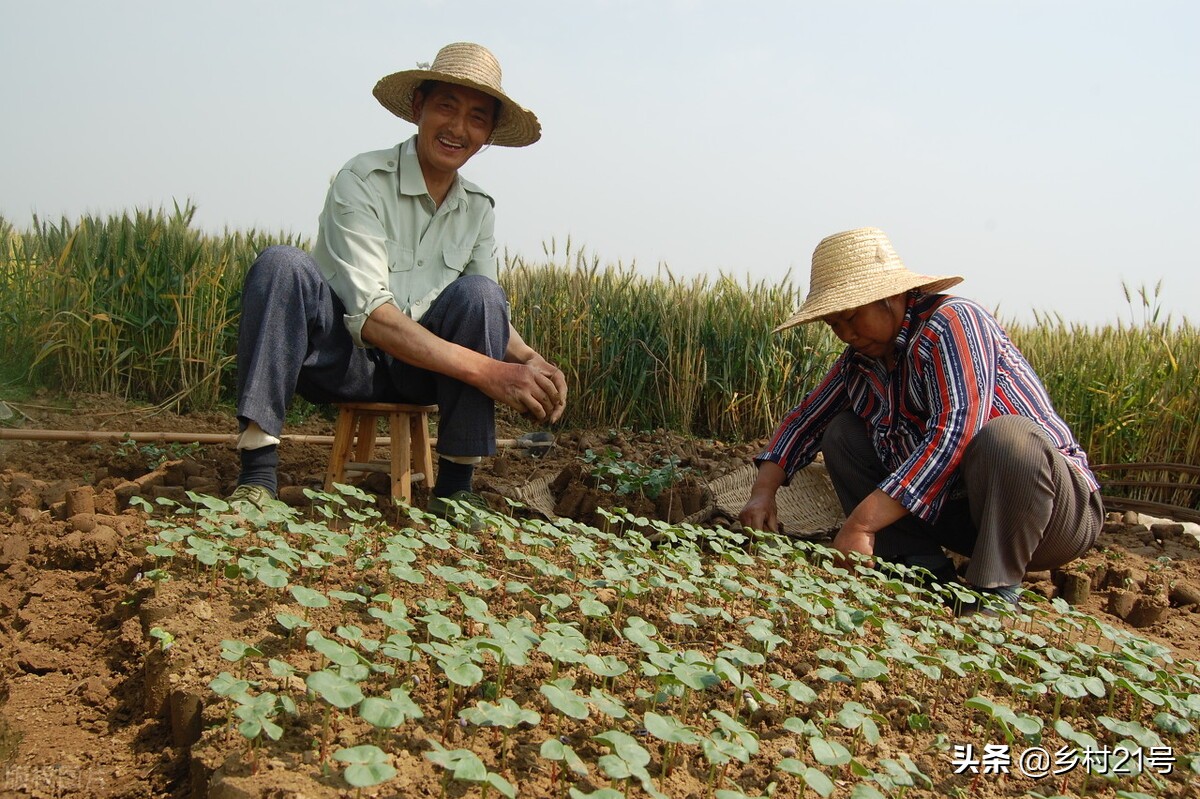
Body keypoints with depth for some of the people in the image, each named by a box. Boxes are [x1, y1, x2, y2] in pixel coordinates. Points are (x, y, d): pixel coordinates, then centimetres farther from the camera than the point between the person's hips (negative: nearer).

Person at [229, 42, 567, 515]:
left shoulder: (479, 210, 5)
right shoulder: (363, 181, -14)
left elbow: (490, 316, 3)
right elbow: (369, 314, -25)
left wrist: (527, 358, -22)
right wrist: (486, 370, -34)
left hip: (417, 372, 4)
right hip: (343, 358, -3)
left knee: (478, 294, -23)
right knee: (282, 266, -29)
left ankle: (454, 488, -20)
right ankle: (258, 472, -33)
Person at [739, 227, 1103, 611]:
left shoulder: (951, 323, -19)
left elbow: (954, 434, -33)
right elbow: (804, 420, 14)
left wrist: (859, 524, -35)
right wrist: (763, 491, -4)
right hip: (956, 510, 7)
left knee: (1003, 437, -37)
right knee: (842, 433, 3)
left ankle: (992, 594, -18)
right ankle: (926, 573, -5)